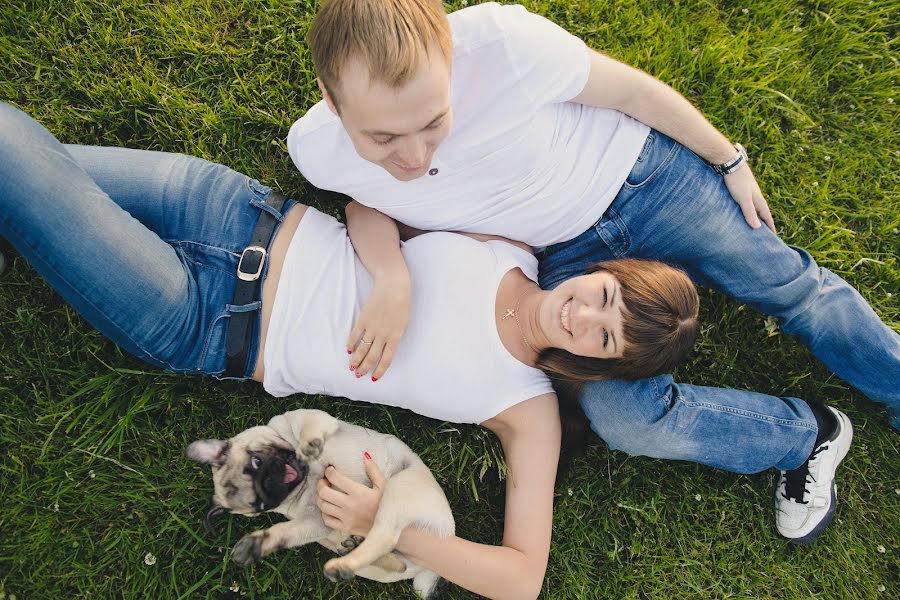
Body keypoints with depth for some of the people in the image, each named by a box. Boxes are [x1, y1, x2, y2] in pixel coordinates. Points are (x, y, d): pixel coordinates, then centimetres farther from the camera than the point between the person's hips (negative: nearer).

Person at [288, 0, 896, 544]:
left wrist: (730, 160, -1)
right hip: (567, 254, 2)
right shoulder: (317, 149, -25)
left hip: (638, 171, -1)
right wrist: (392, 277, -25)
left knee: (791, 284, 8)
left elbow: (633, 90, -16)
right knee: (622, 416, -13)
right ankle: (809, 436, 12)